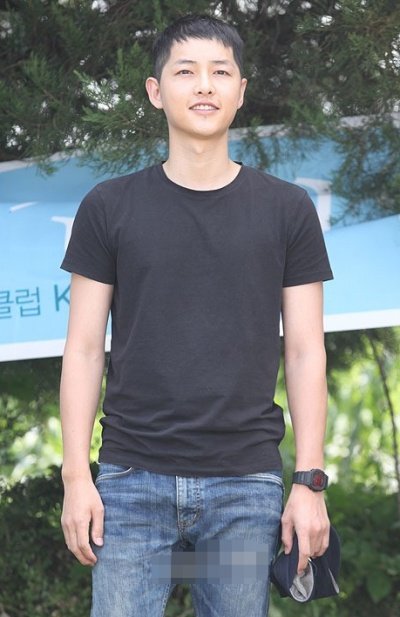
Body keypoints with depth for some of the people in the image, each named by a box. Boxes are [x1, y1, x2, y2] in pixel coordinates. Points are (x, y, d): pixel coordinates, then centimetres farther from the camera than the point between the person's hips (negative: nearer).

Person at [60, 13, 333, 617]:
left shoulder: (287, 209, 6)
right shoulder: (109, 206, 5)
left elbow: (305, 353, 5)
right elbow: (85, 348, 5)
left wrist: (310, 481, -1)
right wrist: (76, 476, -3)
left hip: (247, 483, 0)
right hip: (132, 481, 0)